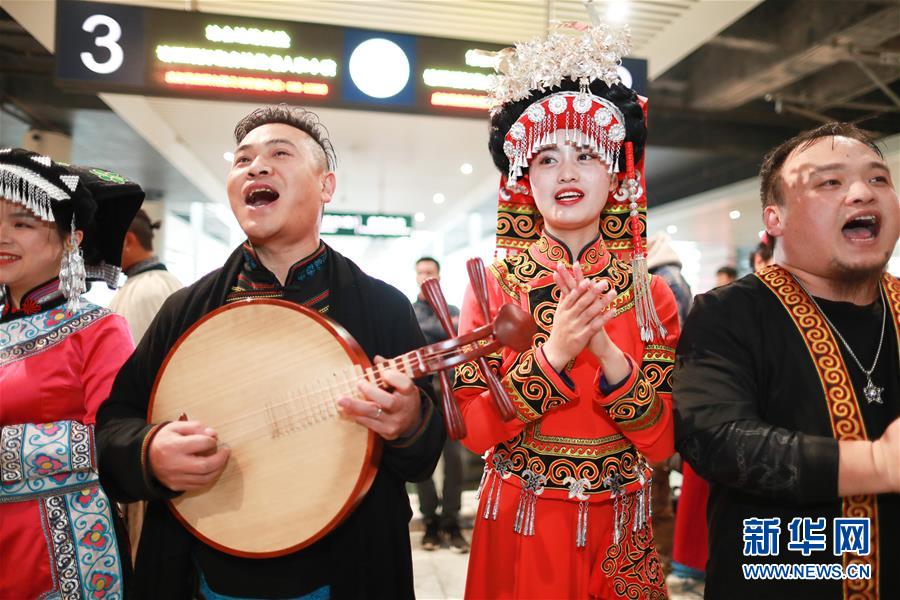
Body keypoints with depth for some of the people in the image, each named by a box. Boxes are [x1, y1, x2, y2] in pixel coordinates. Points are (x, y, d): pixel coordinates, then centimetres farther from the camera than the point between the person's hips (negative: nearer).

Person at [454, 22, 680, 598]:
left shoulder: (651, 293, -5)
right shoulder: (494, 285, -8)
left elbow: (662, 443, -8)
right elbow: (473, 431, -12)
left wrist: (608, 353, -24)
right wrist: (553, 353, -25)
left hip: (618, 536, 2)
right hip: (519, 529, -1)